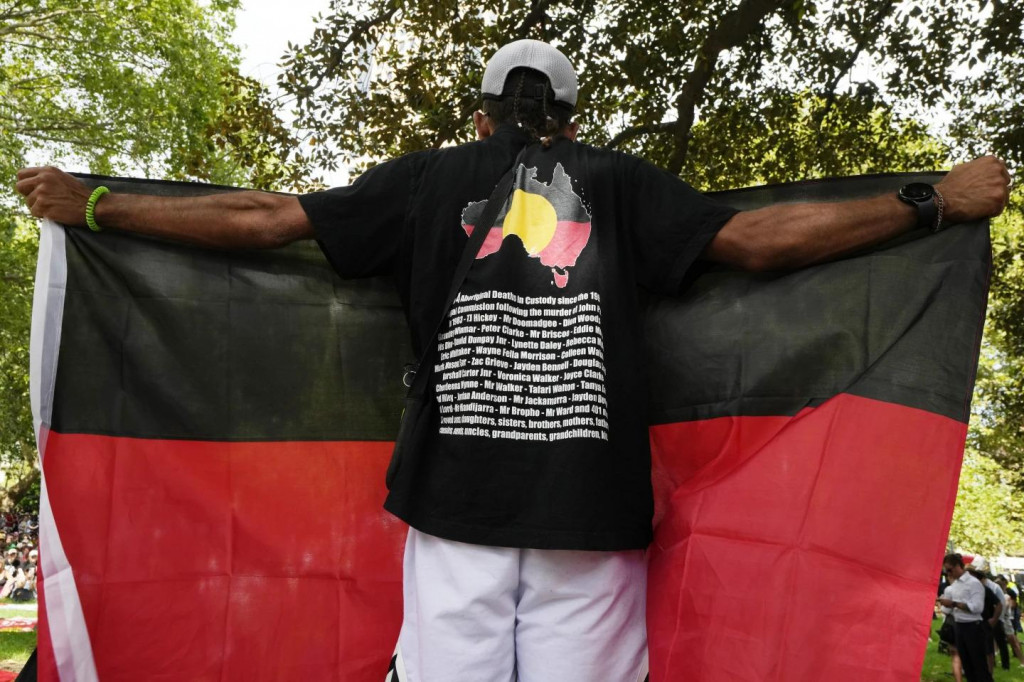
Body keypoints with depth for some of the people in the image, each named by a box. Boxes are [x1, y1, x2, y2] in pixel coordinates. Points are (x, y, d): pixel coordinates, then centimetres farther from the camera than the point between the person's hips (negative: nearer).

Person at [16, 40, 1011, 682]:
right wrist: (939, 204, 16)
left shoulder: (430, 178, 14)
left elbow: (265, 218, 12)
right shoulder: (619, 182, 14)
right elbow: (759, 238, 7)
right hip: (592, 502, 0)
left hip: (458, 491, 1)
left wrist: (90, 206, 23)